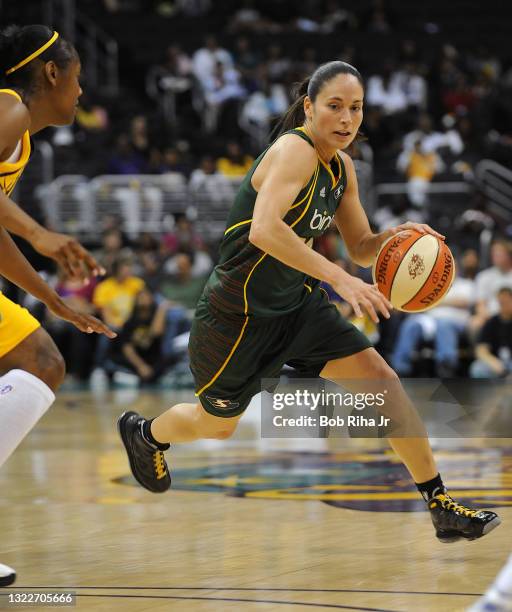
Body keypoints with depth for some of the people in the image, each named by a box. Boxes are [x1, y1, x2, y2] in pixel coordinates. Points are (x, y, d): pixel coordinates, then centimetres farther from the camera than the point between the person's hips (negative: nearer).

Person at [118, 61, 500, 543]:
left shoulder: (342, 167, 3)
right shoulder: (295, 151, -24)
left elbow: (360, 247, 12)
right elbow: (263, 230, -40)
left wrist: (396, 236, -11)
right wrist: (338, 278, -42)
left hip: (295, 305, 7)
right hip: (239, 314, -7)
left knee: (382, 380, -7)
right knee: (216, 424, 14)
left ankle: (441, 507, -3)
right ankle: (144, 433, 49)